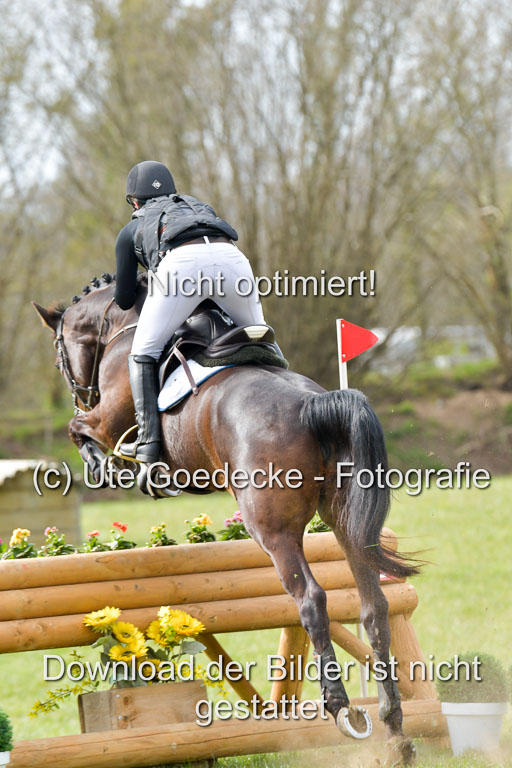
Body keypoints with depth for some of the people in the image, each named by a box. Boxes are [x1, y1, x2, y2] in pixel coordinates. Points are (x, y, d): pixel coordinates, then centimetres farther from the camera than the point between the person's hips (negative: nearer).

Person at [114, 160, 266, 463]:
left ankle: (149, 441, -4)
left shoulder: (132, 230, 34)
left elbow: (124, 300, 34)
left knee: (144, 352, 9)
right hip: (231, 257, 3)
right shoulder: (199, 206, 44)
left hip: (182, 262, -3)